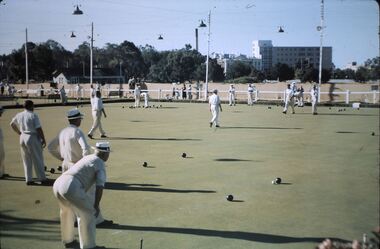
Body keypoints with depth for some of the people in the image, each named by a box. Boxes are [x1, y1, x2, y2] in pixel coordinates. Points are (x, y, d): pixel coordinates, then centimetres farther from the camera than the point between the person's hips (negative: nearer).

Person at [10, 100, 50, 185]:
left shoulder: (19, 115, 7)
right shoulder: (33, 115, -13)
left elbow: (12, 124, 22)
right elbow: (39, 129, -15)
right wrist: (43, 140, -8)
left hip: (22, 138, 6)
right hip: (33, 137, -6)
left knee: (26, 160, 13)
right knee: (38, 159, 2)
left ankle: (28, 180, 16)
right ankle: (42, 179, 7)